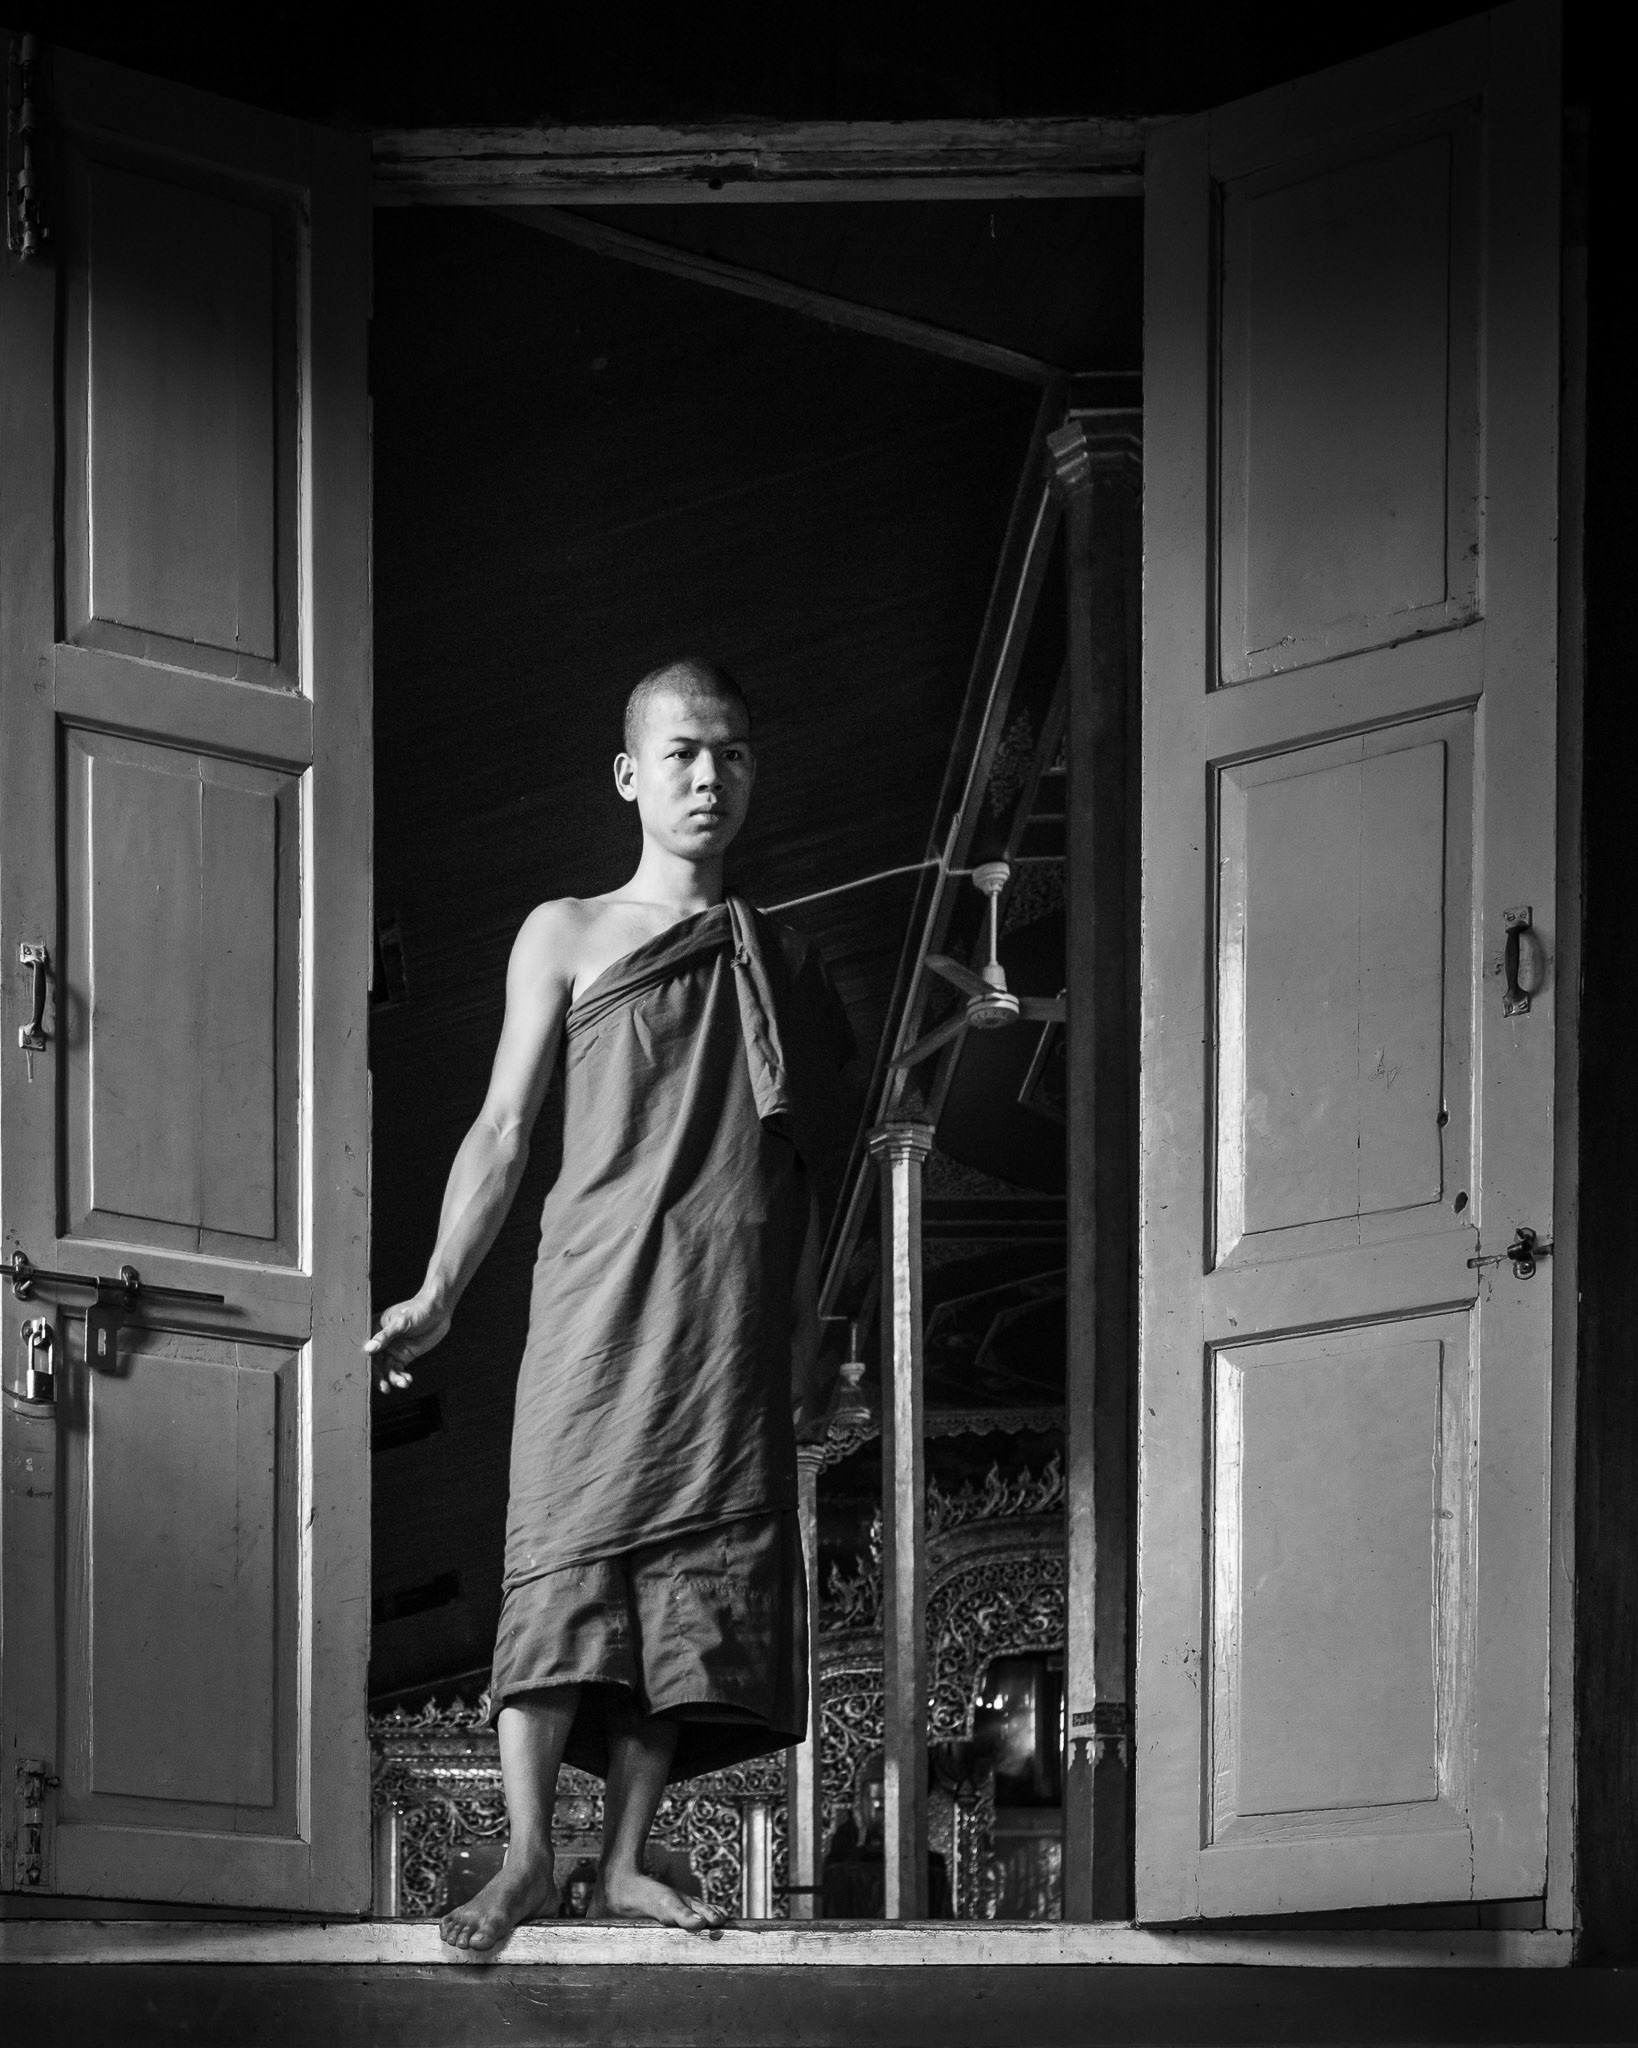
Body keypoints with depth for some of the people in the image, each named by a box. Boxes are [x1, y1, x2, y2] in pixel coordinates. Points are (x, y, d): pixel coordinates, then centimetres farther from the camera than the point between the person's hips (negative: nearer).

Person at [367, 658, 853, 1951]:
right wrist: (437, 1296, -2)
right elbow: (503, 1133, 8)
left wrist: (807, 1350, 17)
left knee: (701, 1567, -4)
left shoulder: (783, 965, 19)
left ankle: (626, 1861, -2)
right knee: (569, 1551, -13)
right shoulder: (568, 937, 11)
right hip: (601, 1278, -3)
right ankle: (528, 1856, -17)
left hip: (737, 1312, 3)